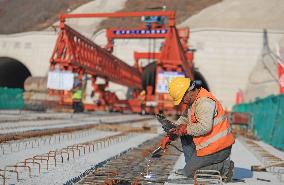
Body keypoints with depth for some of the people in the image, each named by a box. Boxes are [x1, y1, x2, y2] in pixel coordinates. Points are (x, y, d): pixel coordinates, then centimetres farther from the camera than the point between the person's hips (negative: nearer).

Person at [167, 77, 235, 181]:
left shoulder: (204, 102, -21)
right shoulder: (193, 100, 10)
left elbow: (205, 127, -30)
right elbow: (184, 118, 22)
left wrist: (186, 129, -16)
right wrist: (173, 130, 8)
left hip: (218, 148, -10)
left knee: (189, 172, -2)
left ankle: (223, 166, -4)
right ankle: (192, 165, 15)